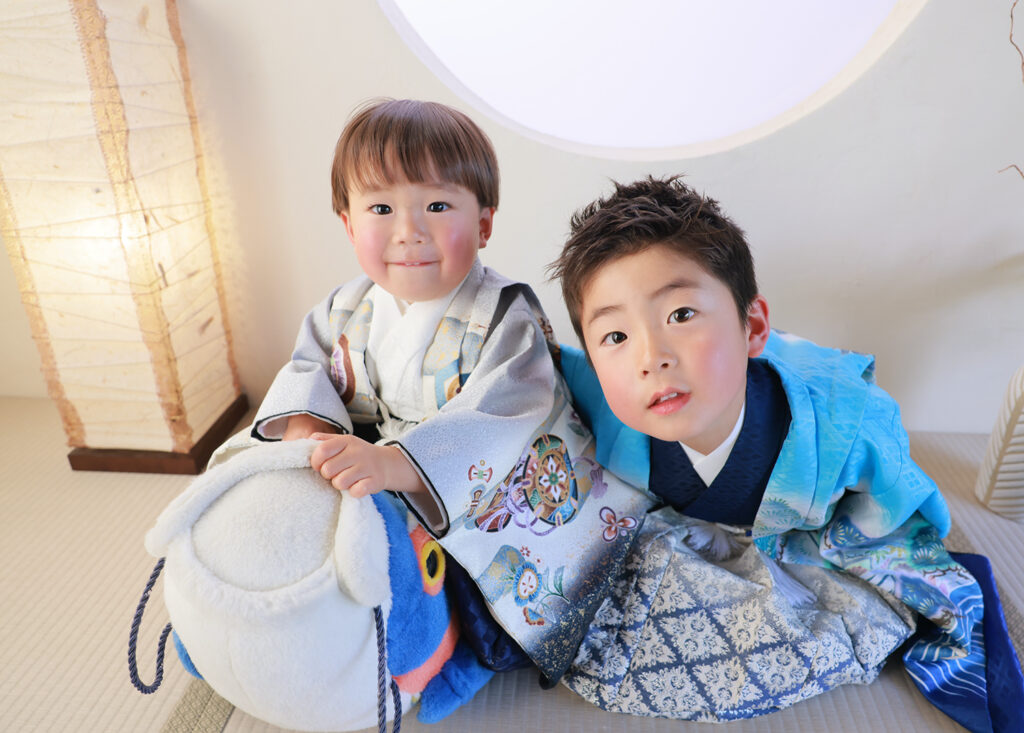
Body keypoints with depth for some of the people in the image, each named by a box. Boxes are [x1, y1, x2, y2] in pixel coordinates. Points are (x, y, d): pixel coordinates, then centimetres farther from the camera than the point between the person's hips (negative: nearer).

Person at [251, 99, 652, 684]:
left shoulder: (502, 316, -23)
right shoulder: (349, 309, -1)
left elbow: (493, 421, -34)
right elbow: (311, 368, 6)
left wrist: (395, 463, -48)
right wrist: (305, 427, -18)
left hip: (498, 496, -5)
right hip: (396, 498, 6)